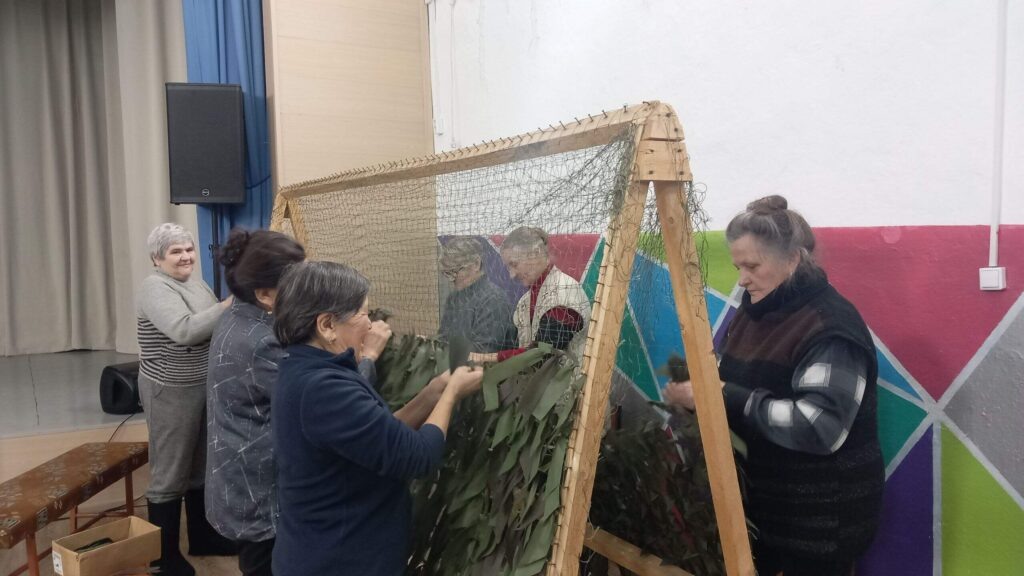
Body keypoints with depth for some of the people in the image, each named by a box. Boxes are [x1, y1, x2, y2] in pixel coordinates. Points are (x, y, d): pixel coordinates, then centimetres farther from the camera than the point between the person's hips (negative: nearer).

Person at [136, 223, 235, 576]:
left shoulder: (198, 286, 11)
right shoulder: (155, 288, -16)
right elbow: (185, 331, -31)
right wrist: (230, 306, -31)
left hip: (205, 387, 8)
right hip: (171, 392, -8)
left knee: (202, 467, 18)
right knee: (171, 474, 2)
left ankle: (202, 538, 33)